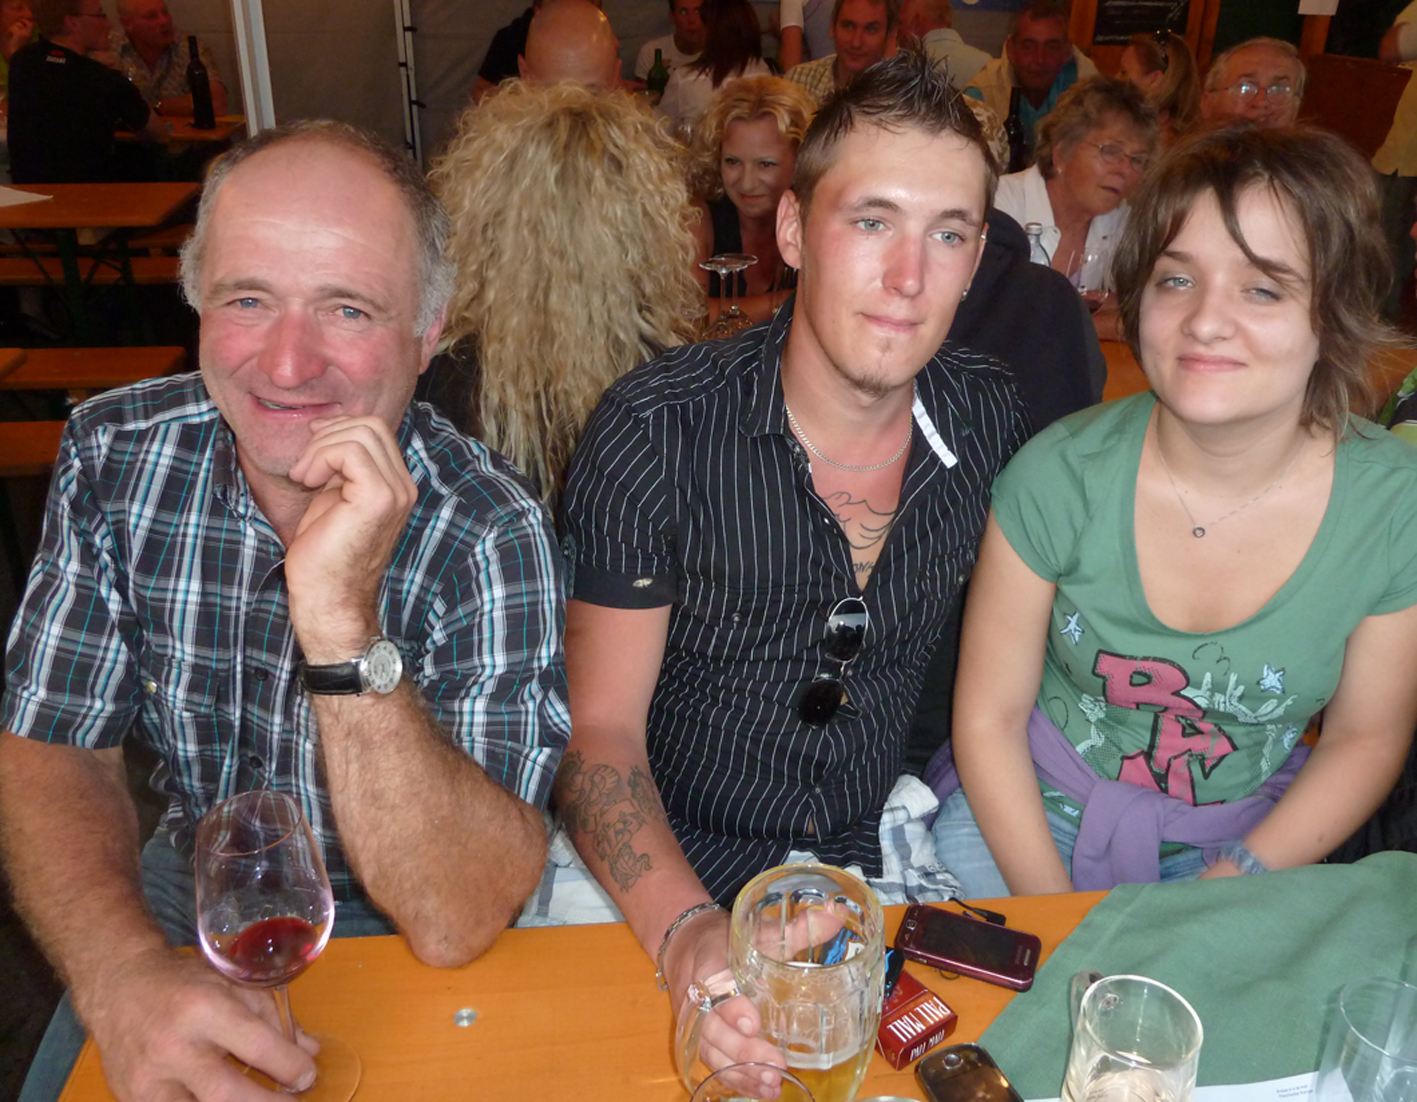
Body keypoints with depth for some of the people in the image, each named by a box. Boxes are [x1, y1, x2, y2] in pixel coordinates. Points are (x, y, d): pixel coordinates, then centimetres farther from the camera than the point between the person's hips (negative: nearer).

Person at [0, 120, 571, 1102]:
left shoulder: (489, 534, -24)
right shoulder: (114, 454, -10)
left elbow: (456, 924, -28)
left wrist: (340, 619, -39)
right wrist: (123, 972, -24)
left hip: (390, 946, -2)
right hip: (181, 895, 3)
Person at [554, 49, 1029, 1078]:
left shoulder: (995, 420, -5)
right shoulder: (657, 431, -17)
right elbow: (599, 729, -13)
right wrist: (685, 930, -28)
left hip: (881, 846, 4)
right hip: (678, 868, -3)